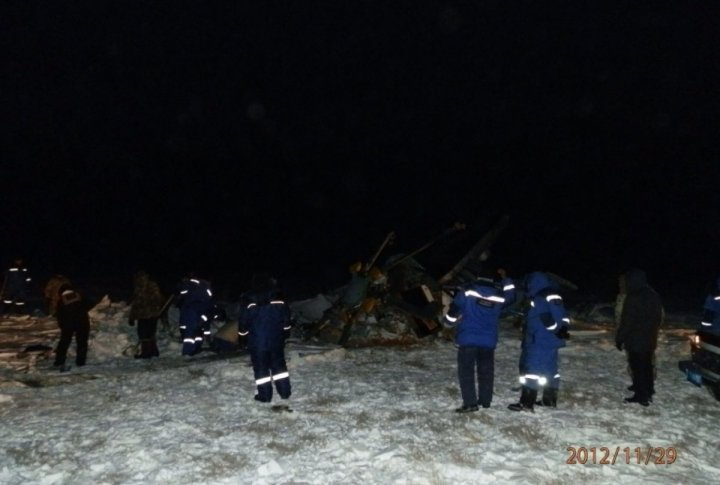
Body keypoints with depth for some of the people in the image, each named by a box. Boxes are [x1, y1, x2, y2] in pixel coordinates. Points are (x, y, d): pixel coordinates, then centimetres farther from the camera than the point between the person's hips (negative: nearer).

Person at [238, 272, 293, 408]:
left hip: (257, 341, -3)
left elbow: (244, 319, -7)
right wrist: (283, 329, 19)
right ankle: (285, 392, 15)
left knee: (261, 367, 7)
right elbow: (286, 317, 4)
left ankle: (265, 395, 11)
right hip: (276, 339, 3)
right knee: (279, 364, 13)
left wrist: (242, 333, 8)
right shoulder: (278, 298, -1)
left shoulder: (249, 300, -9)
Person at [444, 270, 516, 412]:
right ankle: (485, 400, 24)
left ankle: (470, 403, -4)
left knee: (466, 370, 1)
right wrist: (507, 282, 29)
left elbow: (455, 308, -4)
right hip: (488, 340, 3)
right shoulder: (500, 295, 0)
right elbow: (510, 298, 23)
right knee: (486, 370, 17)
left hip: (467, 338, -3)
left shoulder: (468, 290, -7)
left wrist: (448, 322, 13)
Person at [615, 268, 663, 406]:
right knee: (647, 365, 19)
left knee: (638, 367, -2)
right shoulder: (654, 295, 8)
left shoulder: (633, 297, -20)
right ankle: (648, 390, 32)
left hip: (635, 339, -9)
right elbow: (658, 318, 17)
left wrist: (619, 338, -11)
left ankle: (641, 396, 1)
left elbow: (627, 321, -19)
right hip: (650, 339, 9)